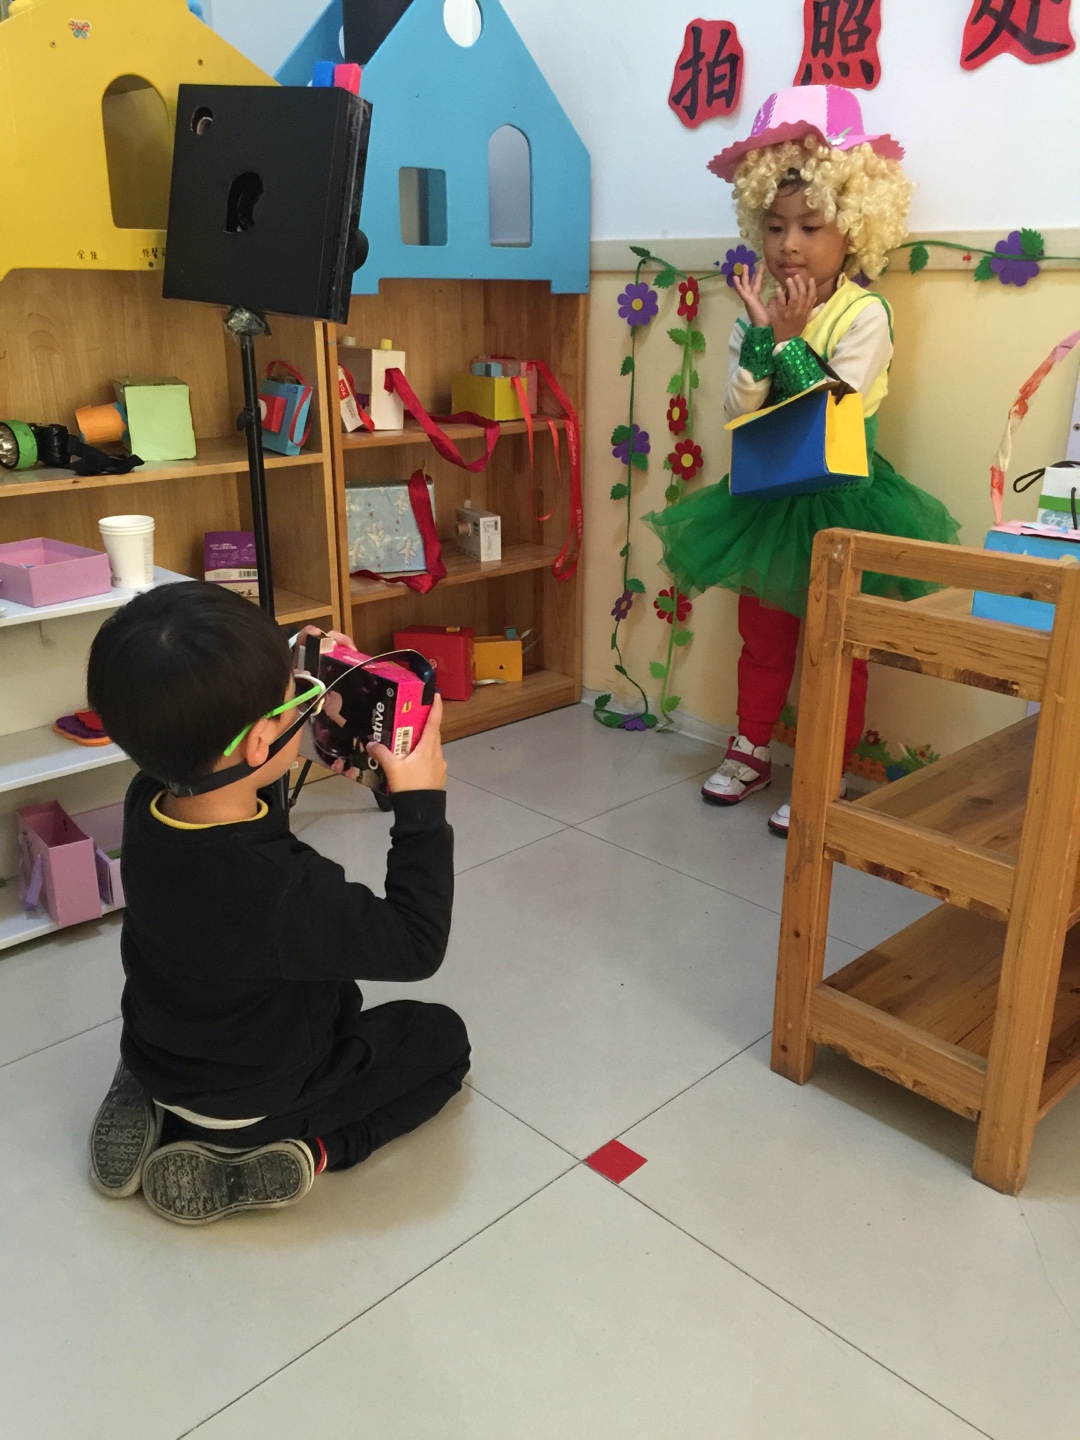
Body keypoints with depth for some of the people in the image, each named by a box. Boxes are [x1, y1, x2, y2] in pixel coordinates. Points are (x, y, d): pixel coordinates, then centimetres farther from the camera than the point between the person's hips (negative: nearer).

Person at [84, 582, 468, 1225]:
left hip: (160, 1058, 6)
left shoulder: (151, 803, -19)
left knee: (339, 1000, 32)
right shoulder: (279, 889, -40)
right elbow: (417, 944, -25)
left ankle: (160, 1117, 17)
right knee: (441, 1039, 14)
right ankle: (305, 1149, -2)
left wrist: (277, 675, -6)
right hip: (246, 1103, -5)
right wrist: (421, 803, -22)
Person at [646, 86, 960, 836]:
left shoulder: (864, 313, -14)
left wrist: (790, 340, -22)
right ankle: (751, 751, 33)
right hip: (767, 496, 5)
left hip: (840, 500, -5)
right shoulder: (763, 312, 0)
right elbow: (738, 415, -9)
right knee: (763, 638, 17)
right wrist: (762, 335, -20)